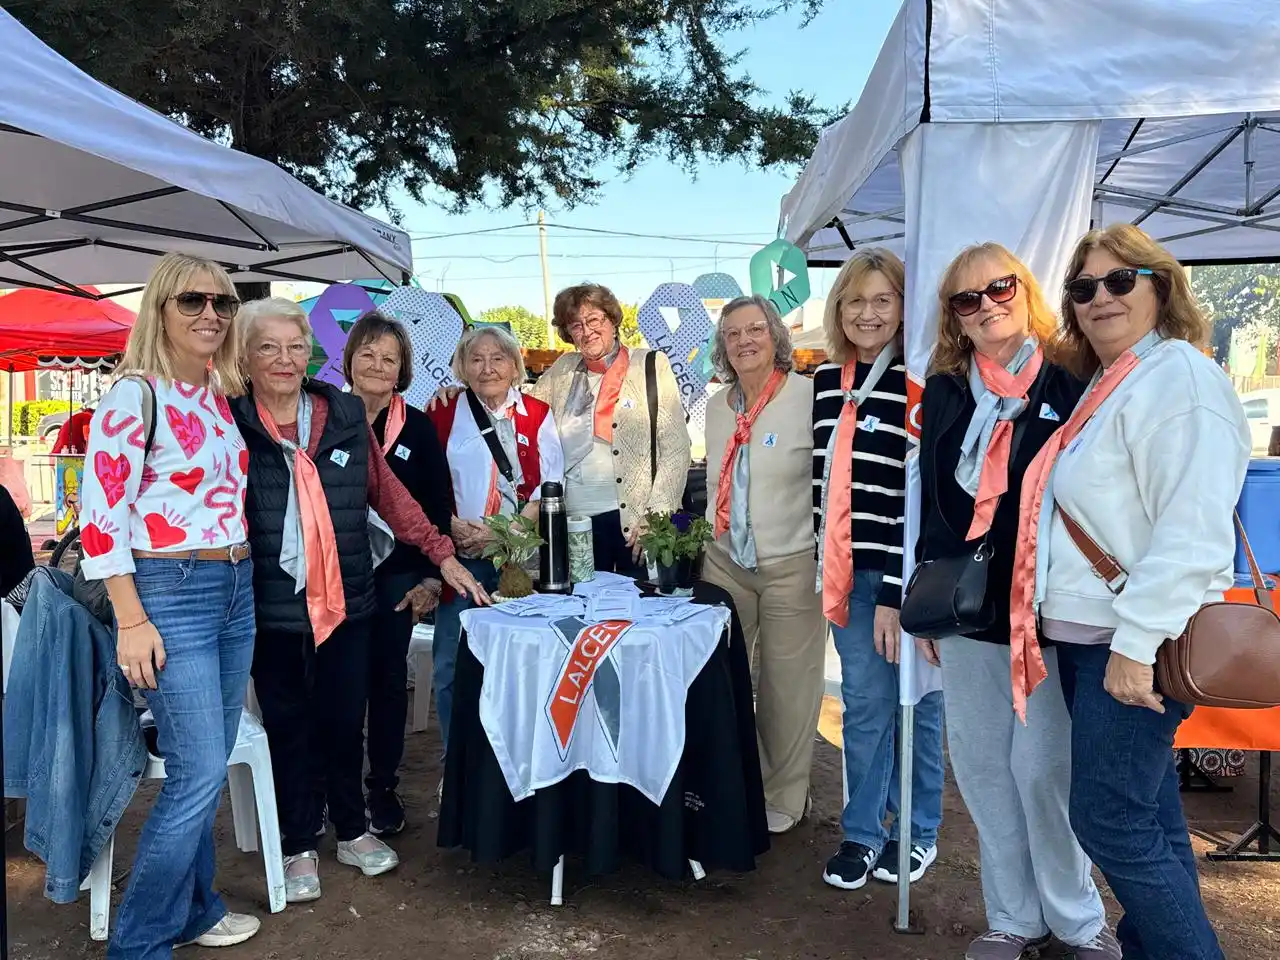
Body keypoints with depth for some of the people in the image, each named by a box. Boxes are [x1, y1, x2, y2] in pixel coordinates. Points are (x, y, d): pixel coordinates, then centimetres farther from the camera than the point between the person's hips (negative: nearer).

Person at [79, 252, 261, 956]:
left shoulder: (220, 395, 11)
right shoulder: (135, 394, -12)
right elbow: (100, 516, -15)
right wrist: (131, 622, -17)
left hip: (236, 591, 7)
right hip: (171, 594, -7)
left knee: (204, 771, 15)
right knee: (199, 774, -5)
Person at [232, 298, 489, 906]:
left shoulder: (346, 415, 3)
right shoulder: (228, 422, -5)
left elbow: (387, 491, 7)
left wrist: (441, 553, 3)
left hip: (345, 600, 2)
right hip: (271, 607, -2)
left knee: (345, 720, 12)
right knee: (289, 725, 12)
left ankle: (351, 831, 34)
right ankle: (299, 845, 31)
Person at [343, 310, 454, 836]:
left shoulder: (417, 428, -1)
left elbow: (438, 505, -1)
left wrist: (431, 577, -6)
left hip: (395, 572, 0)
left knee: (388, 677, 9)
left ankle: (383, 786, 21)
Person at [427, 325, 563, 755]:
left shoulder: (537, 414, 6)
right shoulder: (445, 413, 5)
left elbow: (548, 485, -2)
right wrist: (456, 526, -13)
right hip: (461, 556, 0)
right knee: (453, 664, 0)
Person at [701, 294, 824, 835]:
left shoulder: (808, 397, -10)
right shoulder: (716, 407, 9)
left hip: (792, 564, -5)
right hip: (725, 561, 5)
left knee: (788, 684, 6)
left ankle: (784, 796, 26)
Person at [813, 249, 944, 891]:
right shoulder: (825, 381, 8)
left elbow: (920, 497, -15)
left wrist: (897, 591, -17)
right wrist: (826, 563, 13)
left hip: (906, 572, -4)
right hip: (849, 569, 5)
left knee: (914, 703, 12)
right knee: (863, 703, 12)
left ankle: (917, 832, 29)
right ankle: (862, 832, 26)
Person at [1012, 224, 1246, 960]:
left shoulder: (1179, 376, -14)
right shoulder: (1106, 385, 17)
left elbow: (1193, 532, -24)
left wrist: (1136, 642, -25)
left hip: (1135, 644, -9)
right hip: (1092, 634, 9)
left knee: (1110, 822, -4)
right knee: (1147, 815, 17)